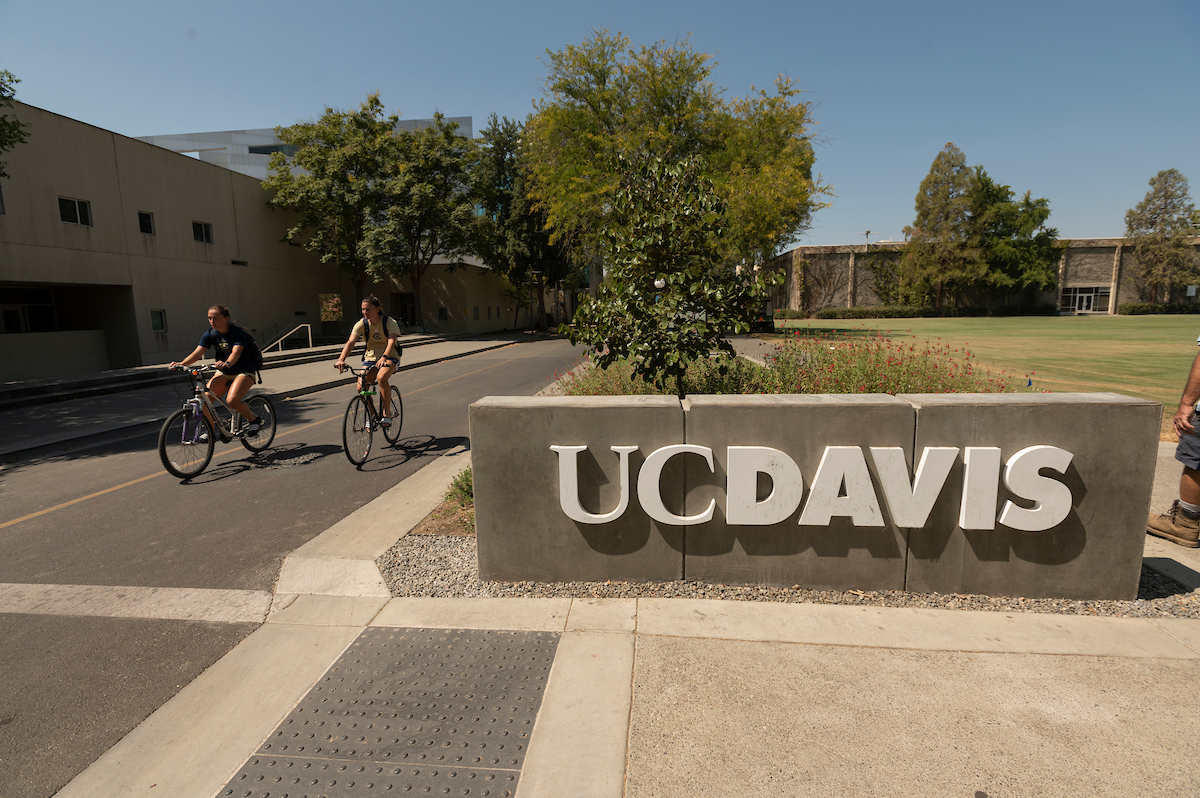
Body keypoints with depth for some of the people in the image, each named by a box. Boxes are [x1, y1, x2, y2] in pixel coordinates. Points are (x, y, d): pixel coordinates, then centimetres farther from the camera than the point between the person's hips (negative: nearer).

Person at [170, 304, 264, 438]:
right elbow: (197, 353, -11)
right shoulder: (210, 334, -3)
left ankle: (254, 420, -3)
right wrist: (181, 364, -29)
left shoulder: (238, 333, -18)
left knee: (231, 400, -28)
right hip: (223, 372, 6)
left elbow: (236, 352, -36)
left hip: (245, 371, -6)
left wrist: (227, 363, -57)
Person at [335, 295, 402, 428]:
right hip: (370, 357, 4)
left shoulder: (390, 322, -15)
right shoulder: (362, 323, -7)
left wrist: (384, 357, -51)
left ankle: (386, 413, -18)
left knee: (381, 377, -35)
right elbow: (350, 342, -20)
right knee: (361, 387, -16)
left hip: (390, 357, -4)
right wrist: (341, 359, -37)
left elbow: (391, 341, -31)